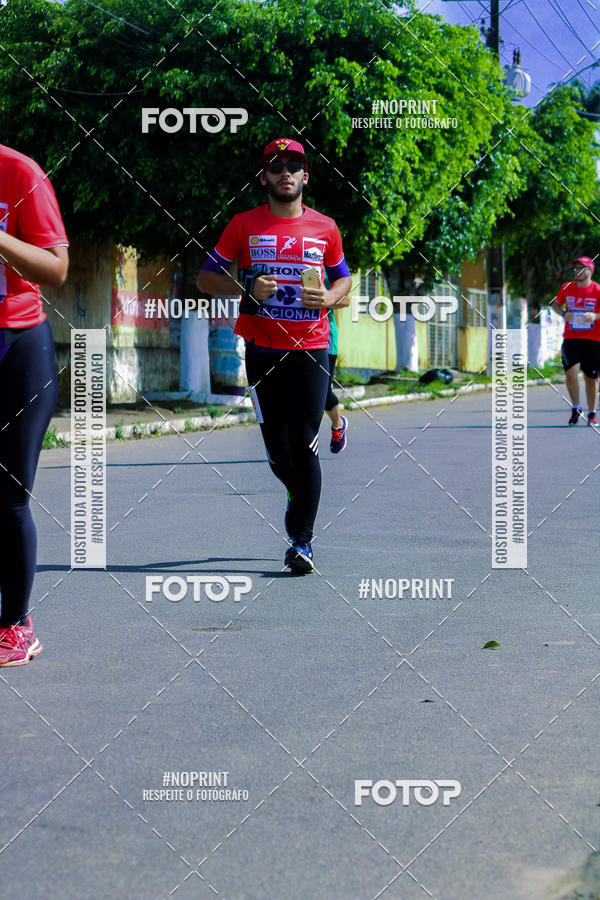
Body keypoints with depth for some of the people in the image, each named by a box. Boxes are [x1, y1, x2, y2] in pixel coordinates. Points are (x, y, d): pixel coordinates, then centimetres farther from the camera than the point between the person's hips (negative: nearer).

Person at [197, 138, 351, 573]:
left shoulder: (325, 227, 7)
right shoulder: (245, 225, 4)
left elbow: (343, 279, 18)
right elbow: (206, 277, 7)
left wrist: (329, 297, -5)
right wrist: (248, 290, -11)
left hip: (311, 350, -1)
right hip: (262, 351, 1)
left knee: (304, 443, -9)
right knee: (276, 447, 6)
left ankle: (303, 539, -5)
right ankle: (300, 496, 39)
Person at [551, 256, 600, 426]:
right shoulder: (567, 288, 5)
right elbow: (555, 303, 20)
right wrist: (563, 313, 0)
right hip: (571, 339, 1)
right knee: (570, 372, -17)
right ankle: (576, 408, 1)